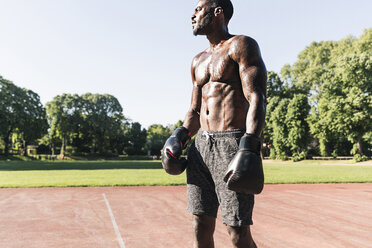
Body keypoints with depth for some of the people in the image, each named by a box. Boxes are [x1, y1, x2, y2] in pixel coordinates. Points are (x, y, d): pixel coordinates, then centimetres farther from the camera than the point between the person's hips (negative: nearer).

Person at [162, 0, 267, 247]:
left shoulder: (241, 46, 0)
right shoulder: (198, 61, 22)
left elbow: (257, 99, -12)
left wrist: (249, 147, -23)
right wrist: (181, 135, 5)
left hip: (232, 143, -7)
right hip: (201, 144, 7)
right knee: (200, 226, 9)